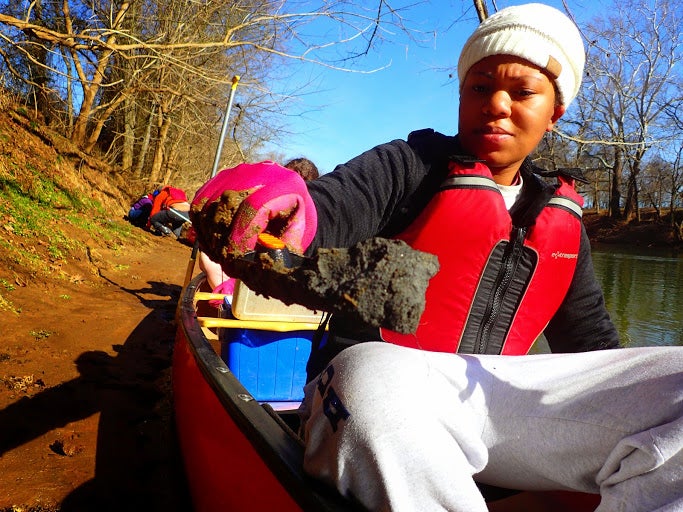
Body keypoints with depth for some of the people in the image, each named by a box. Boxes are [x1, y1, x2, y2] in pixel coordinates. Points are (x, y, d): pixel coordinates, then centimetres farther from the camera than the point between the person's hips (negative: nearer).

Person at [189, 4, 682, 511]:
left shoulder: (562, 221, 17)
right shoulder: (412, 166, 1)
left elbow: (590, 337, 24)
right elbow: (328, 207, -18)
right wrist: (295, 210, -41)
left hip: (492, 400, 5)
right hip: (378, 390, -4)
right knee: (374, 373, -41)